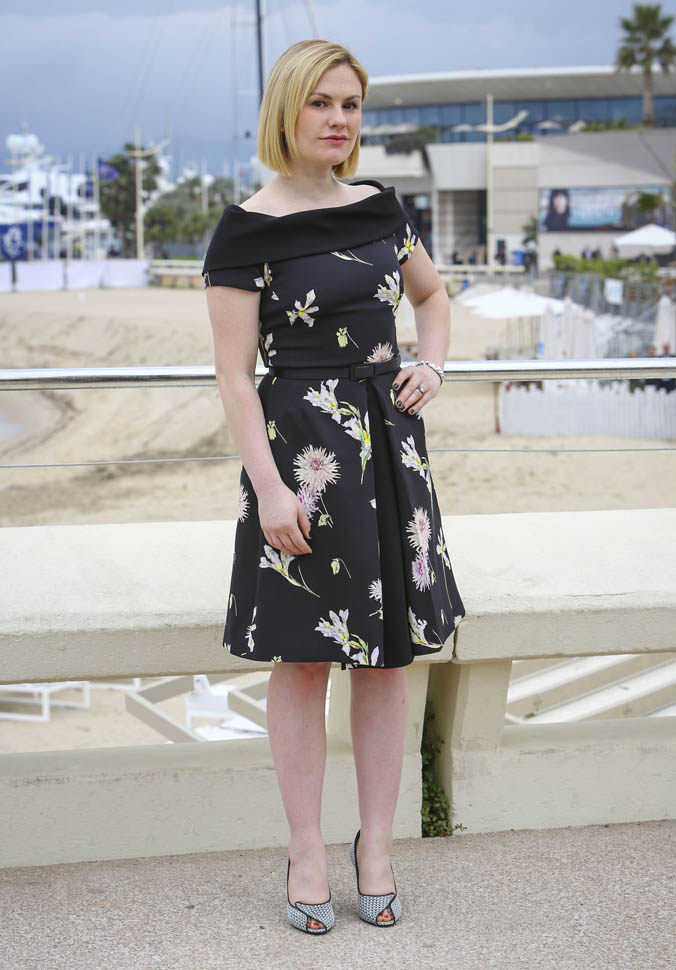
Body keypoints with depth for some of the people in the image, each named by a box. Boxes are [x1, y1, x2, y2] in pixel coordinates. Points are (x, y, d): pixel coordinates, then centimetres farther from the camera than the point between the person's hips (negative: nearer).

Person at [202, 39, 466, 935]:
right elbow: (235, 374, -9)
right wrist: (270, 488, -16)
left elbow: (433, 295, 25)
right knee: (303, 658, 2)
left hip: (390, 447, 5)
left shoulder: (378, 206, 8)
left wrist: (431, 365, 6)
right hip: (301, 454, -5)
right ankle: (307, 854, 15)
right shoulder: (249, 230, -7)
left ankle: (376, 845, 21)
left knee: (389, 653, 8)